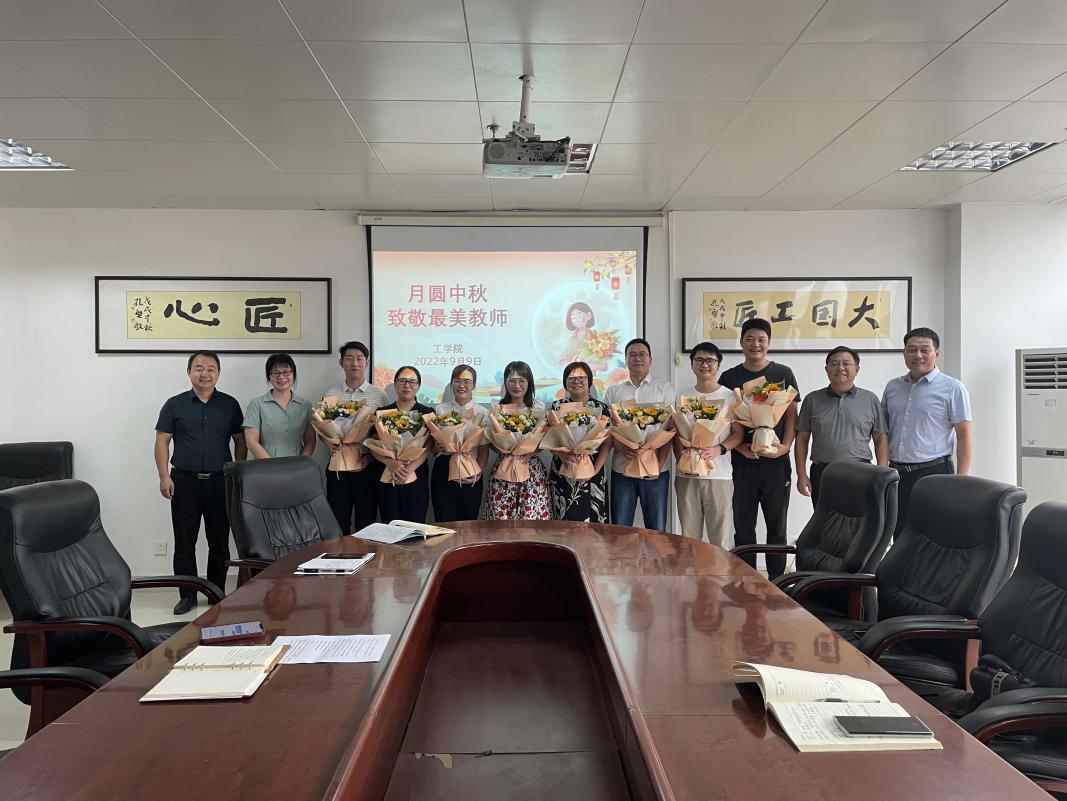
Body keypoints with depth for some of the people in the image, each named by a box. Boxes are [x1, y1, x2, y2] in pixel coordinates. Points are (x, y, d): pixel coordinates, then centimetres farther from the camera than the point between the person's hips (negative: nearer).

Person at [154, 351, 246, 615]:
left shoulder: (230, 405, 5)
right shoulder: (175, 405, 3)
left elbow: (240, 442, 9)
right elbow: (162, 442, 3)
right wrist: (164, 476, -5)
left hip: (220, 482, 1)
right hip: (184, 481, 0)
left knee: (219, 541, 7)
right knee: (184, 541, 4)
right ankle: (187, 595, 15)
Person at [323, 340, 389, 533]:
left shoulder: (379, 396, 1)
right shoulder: (330, 394, 7)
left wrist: (368, 458, -13)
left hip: (369, 466, -1)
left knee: (366, 524, 6)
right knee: (338, 524, 7)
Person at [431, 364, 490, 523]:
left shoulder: (482, 413, 3)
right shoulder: (440, 410, 5)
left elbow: (484, 450, -1)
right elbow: (433, 447, 3)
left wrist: (478, 474, -16)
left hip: (471, 475, 0)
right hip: (443, 472, 0)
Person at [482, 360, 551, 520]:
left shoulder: (539, 407, 4)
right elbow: (491, 441, 6)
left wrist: (531, 452, -13)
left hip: (532, 468, 0)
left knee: (532, 516, -6)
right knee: (500, 517, -2)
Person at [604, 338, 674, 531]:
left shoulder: (665, 389, 6)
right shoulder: (613, 391, 11)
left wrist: (659, 464, -10)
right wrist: (620, 447, -14)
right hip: (621, 469, 1)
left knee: (657, 529, 4)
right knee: (619, 529, 6)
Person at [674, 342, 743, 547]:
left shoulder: (730, 396, 3)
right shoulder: (683, 397, 11)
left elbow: (738, 434, 1)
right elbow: (675, 435, 11)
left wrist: (718, 449, -17)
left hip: (719, 476, -2)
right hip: (686, 475, 2)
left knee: (720, 538, 0)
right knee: (688, 536, 7)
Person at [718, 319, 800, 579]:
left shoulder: (783, 374, 6)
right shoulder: (729, 377, 7)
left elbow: (791, 414, 5)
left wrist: (785, 445, -10)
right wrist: (739, 446, -9)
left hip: (776, 461, 0)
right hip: (742, 461, 1)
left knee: (777, 527, 7)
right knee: (743, 527, 5)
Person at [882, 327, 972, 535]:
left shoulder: (952, 388, -3)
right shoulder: (892, 387, 11)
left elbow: (964, 436, -5)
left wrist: (960, 481, -11)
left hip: (933, 473, -5)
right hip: (896, 474, 5)